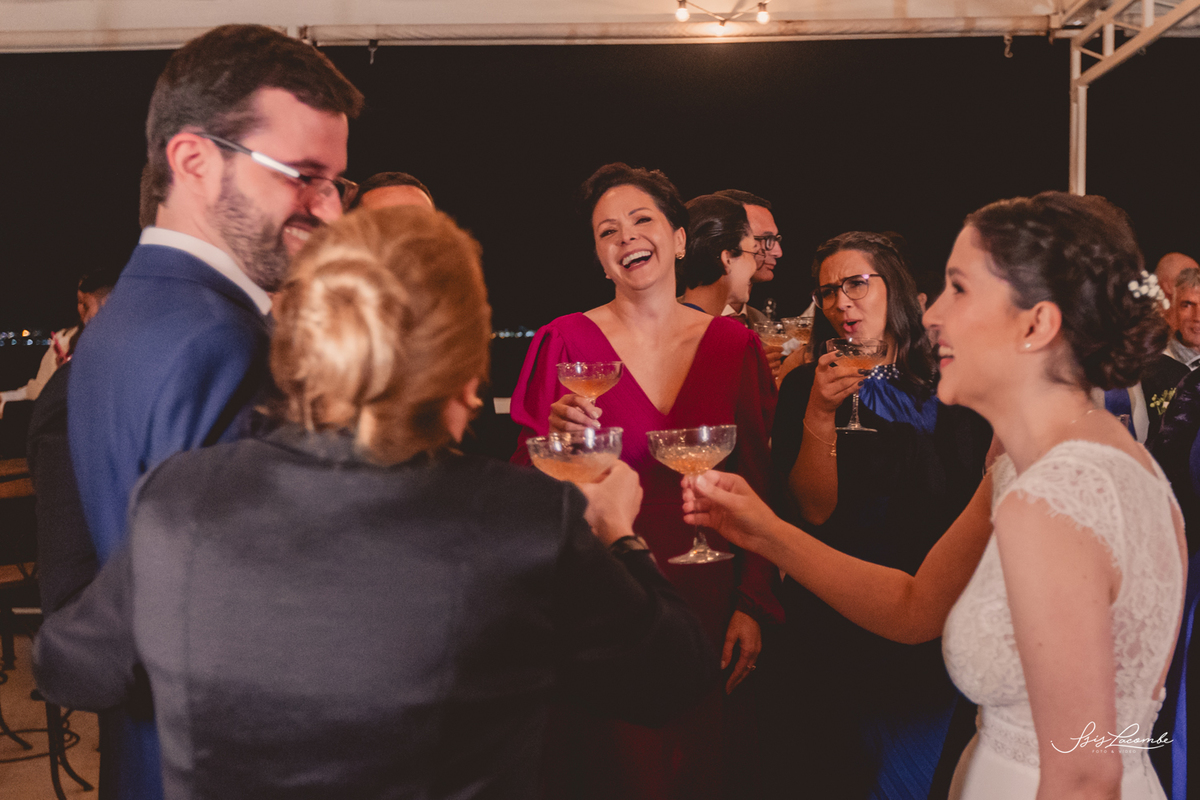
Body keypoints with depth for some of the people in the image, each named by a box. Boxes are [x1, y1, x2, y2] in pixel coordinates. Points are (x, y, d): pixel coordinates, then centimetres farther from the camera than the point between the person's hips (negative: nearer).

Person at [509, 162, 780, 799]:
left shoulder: (732, 344, 2)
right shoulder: (567, 341, -5)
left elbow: (755, 488, 4)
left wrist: (753, 606, -1)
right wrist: (558, 435, -23)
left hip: (708, 599, 2)